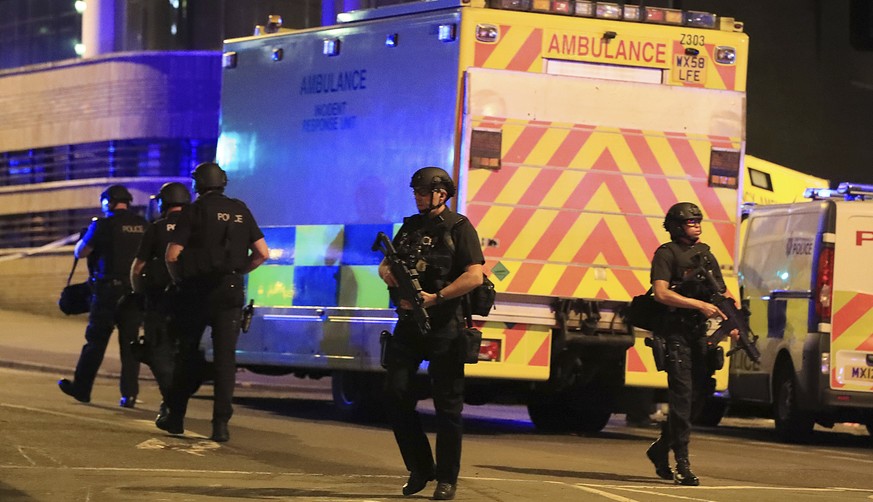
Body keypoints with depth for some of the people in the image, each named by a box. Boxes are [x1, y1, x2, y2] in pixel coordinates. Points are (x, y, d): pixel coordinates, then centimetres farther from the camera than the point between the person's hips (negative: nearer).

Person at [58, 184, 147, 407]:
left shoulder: (103, 225, -8)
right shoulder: (143, 225, 5)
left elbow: (80, 252, -3)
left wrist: (85, 237, 18)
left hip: (109, 290, -4)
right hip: (136, 291, 4)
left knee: (96, 341, 8)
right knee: (129, 343, 6)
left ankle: (81, 388, 17)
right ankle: (129, 394, 1)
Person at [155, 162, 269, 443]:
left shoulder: (194, 211, -4)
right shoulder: (240, 211, 7)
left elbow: (172, 254, -9)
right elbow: (262, 253, 6)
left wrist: (178, 279, 8)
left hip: (197, 291, -2)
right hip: (230, 291, 2)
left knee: (187, 355, 12)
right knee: (225, 357, 1)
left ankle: (176, 416, 19)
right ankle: (221, 424, -7)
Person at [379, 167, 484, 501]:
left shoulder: (459, 229, -6)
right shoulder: (409, 227, 13)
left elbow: (474, 276, -15)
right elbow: (385, 266, 19)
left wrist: (435, 298, -21)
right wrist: (387, 273, -6)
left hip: (444, 326, -6)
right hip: (408, 323, 6)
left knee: (447, 404, 0)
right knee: (397, 394, -1)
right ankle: (420, 469, 12)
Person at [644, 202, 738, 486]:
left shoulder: (706, 254, 16)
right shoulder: (666, 254, -4)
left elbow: (722, 293, 16)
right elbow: (661, 293, -15)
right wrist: (701, 305, -21)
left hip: (699, 334, 7)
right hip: (675, 333, -7)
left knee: (700, 393, 8)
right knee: (682, 396, -11)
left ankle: (660, 449, 25)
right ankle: (682, 465, -12)